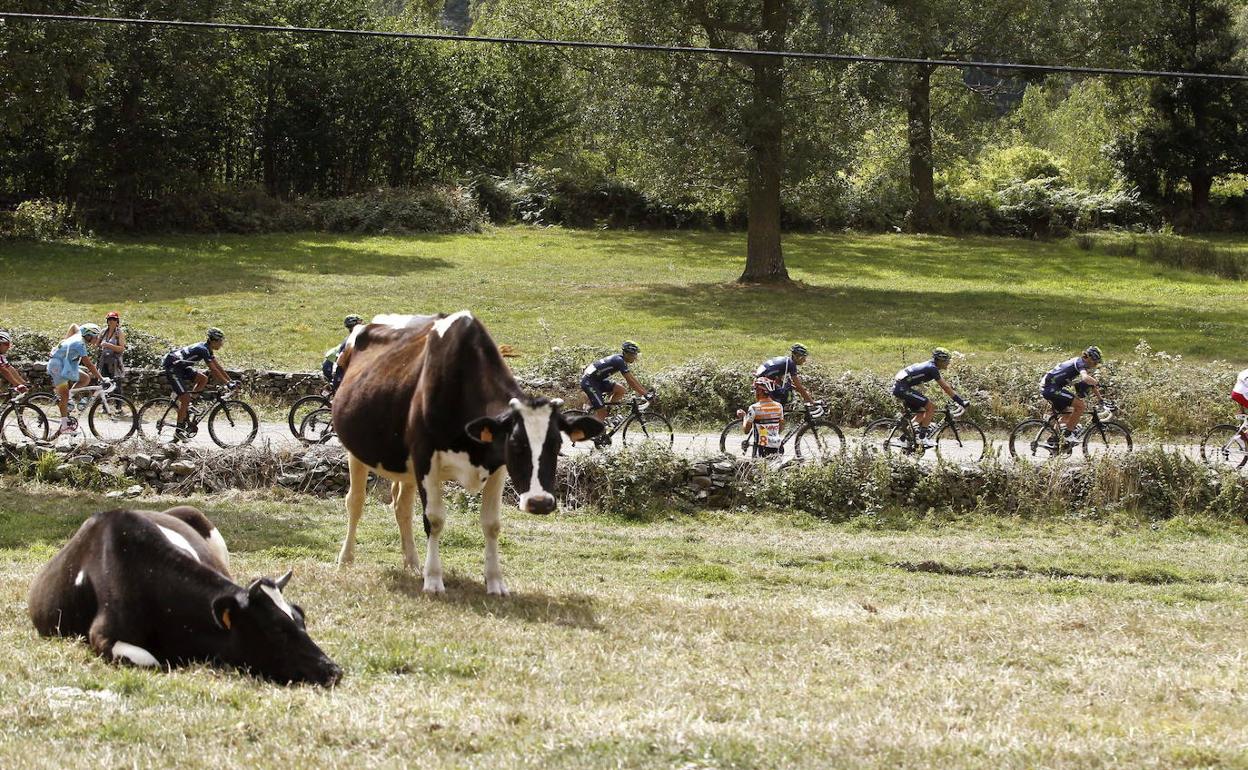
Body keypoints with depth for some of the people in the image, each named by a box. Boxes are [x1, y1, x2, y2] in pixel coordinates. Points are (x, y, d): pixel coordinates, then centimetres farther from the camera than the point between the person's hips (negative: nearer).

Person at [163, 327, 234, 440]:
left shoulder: (208, 349, 7)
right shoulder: (203, 349, -23)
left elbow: (218, 367, 11)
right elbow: (213, 370, -26)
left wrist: (230, 381, 7)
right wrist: (227, 384, -24)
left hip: (181, 366, 10)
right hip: (172, 366, -10)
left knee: (203, 379, 4)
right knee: (185, 399, -12)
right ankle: (179, 431, -5)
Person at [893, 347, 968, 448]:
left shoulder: (930, 366, 18)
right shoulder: (932, 369, -12)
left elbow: (945, 386, 22)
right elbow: (945, 387, -13)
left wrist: (959, 399, 21)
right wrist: (960, 400, -10)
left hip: (898, 388, 10)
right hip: (903, 389, -10)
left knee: (921, 413, 16)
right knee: (931, 407, -9)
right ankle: (923, 437, -7)